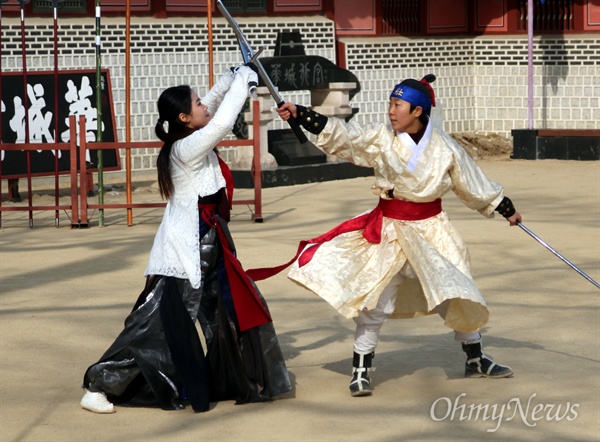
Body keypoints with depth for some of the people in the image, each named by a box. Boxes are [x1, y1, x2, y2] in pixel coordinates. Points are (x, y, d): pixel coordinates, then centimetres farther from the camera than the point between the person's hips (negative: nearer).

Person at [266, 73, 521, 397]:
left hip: (431, 228, 1)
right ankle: (361, 369, 6)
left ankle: (476, 360, 28)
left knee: (457, 293, 7)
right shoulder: (381, 139, -9)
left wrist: (506, 209, 11)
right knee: (375, 298, -5)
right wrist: (298, 114, -27)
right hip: (389, 228, -1)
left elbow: (474, 184, 5)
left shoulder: (444, 148, -7)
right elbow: (339, 134, -16)